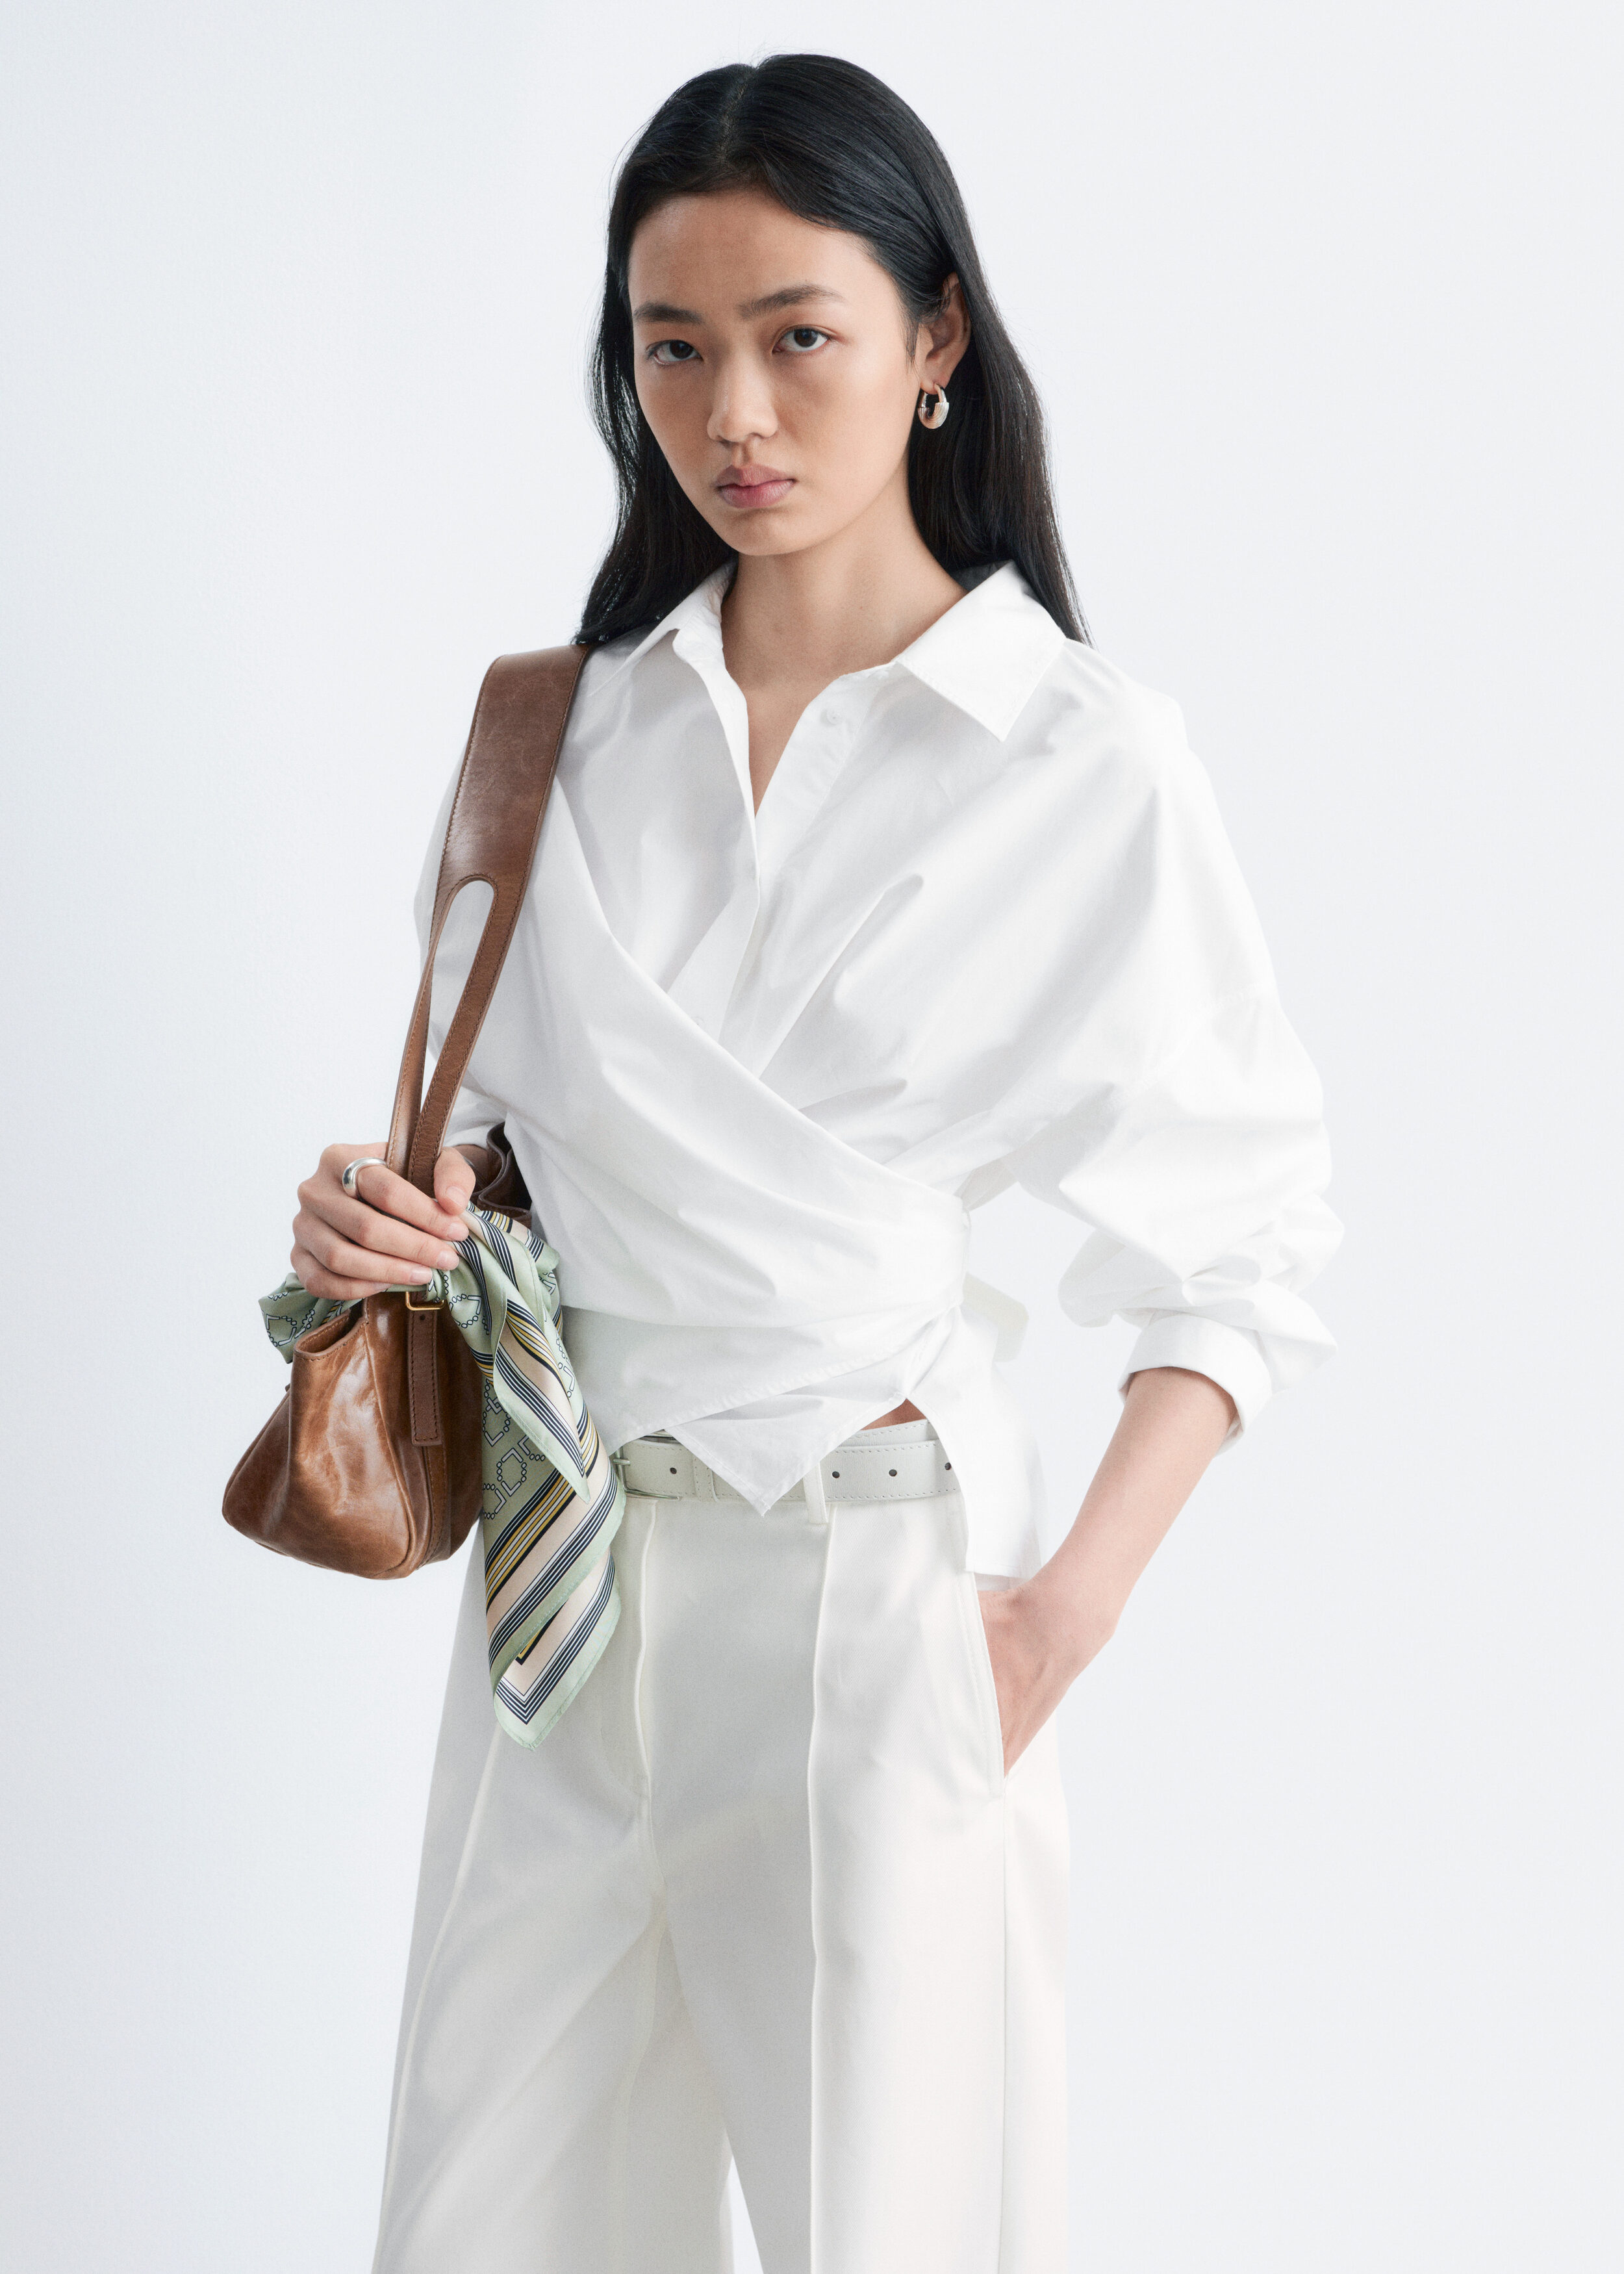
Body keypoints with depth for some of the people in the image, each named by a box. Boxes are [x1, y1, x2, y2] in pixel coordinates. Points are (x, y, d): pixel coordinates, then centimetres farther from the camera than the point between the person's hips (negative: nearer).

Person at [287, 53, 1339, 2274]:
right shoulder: (571, 729, 7)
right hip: (566, 1570, 4)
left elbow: (1244, 1242, -1)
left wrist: (1074, 1604, -11)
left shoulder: (1087, 762, -5)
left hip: (881, 1584, -4)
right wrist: (386, 1213, -4)